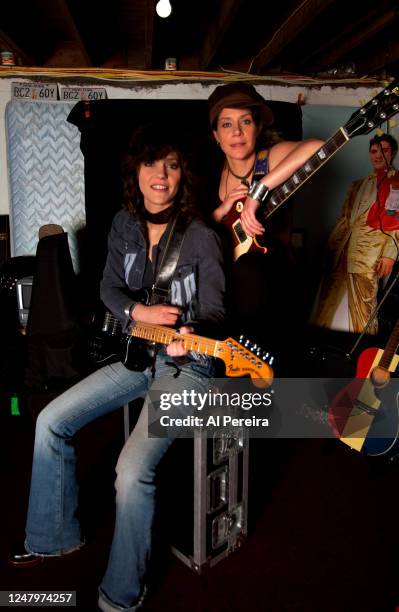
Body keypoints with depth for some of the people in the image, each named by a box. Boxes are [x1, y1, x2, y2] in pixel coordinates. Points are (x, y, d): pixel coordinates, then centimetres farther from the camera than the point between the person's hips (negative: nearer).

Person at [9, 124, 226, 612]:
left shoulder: (200, 237, -15)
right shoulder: (125, 224, 3)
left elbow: (213, 310, -12)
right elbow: (109, 288, 8)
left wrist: (193, 335, -34)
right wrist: (138, 312, -12)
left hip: (185, 364, -7)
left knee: (133, 469, -21)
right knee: (52, 421, 3)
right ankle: (55, 536, 24)